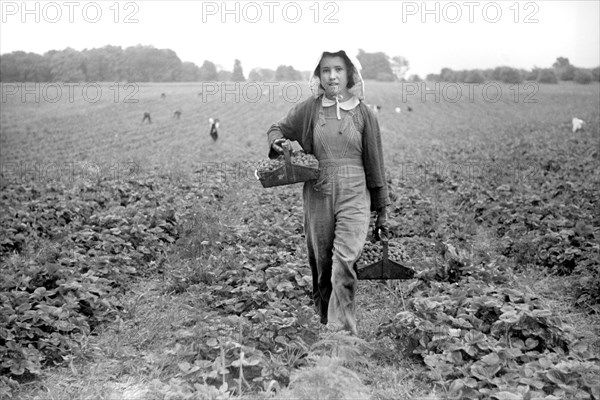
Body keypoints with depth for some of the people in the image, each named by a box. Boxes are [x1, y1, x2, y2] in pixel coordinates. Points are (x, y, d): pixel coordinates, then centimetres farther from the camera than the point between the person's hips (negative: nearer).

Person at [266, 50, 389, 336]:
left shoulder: (364, 114, 3)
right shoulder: (308, 109, 4)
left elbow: (374, 162, 8)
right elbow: (278, 128, 20)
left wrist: (381, 208, 11)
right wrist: (276, 143, -5)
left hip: (354, 197, -1)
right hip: (317, 197, 2)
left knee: (344, 264, -17)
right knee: (321, 267, 9)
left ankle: (340, 331, -12)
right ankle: (324, 325, 25)